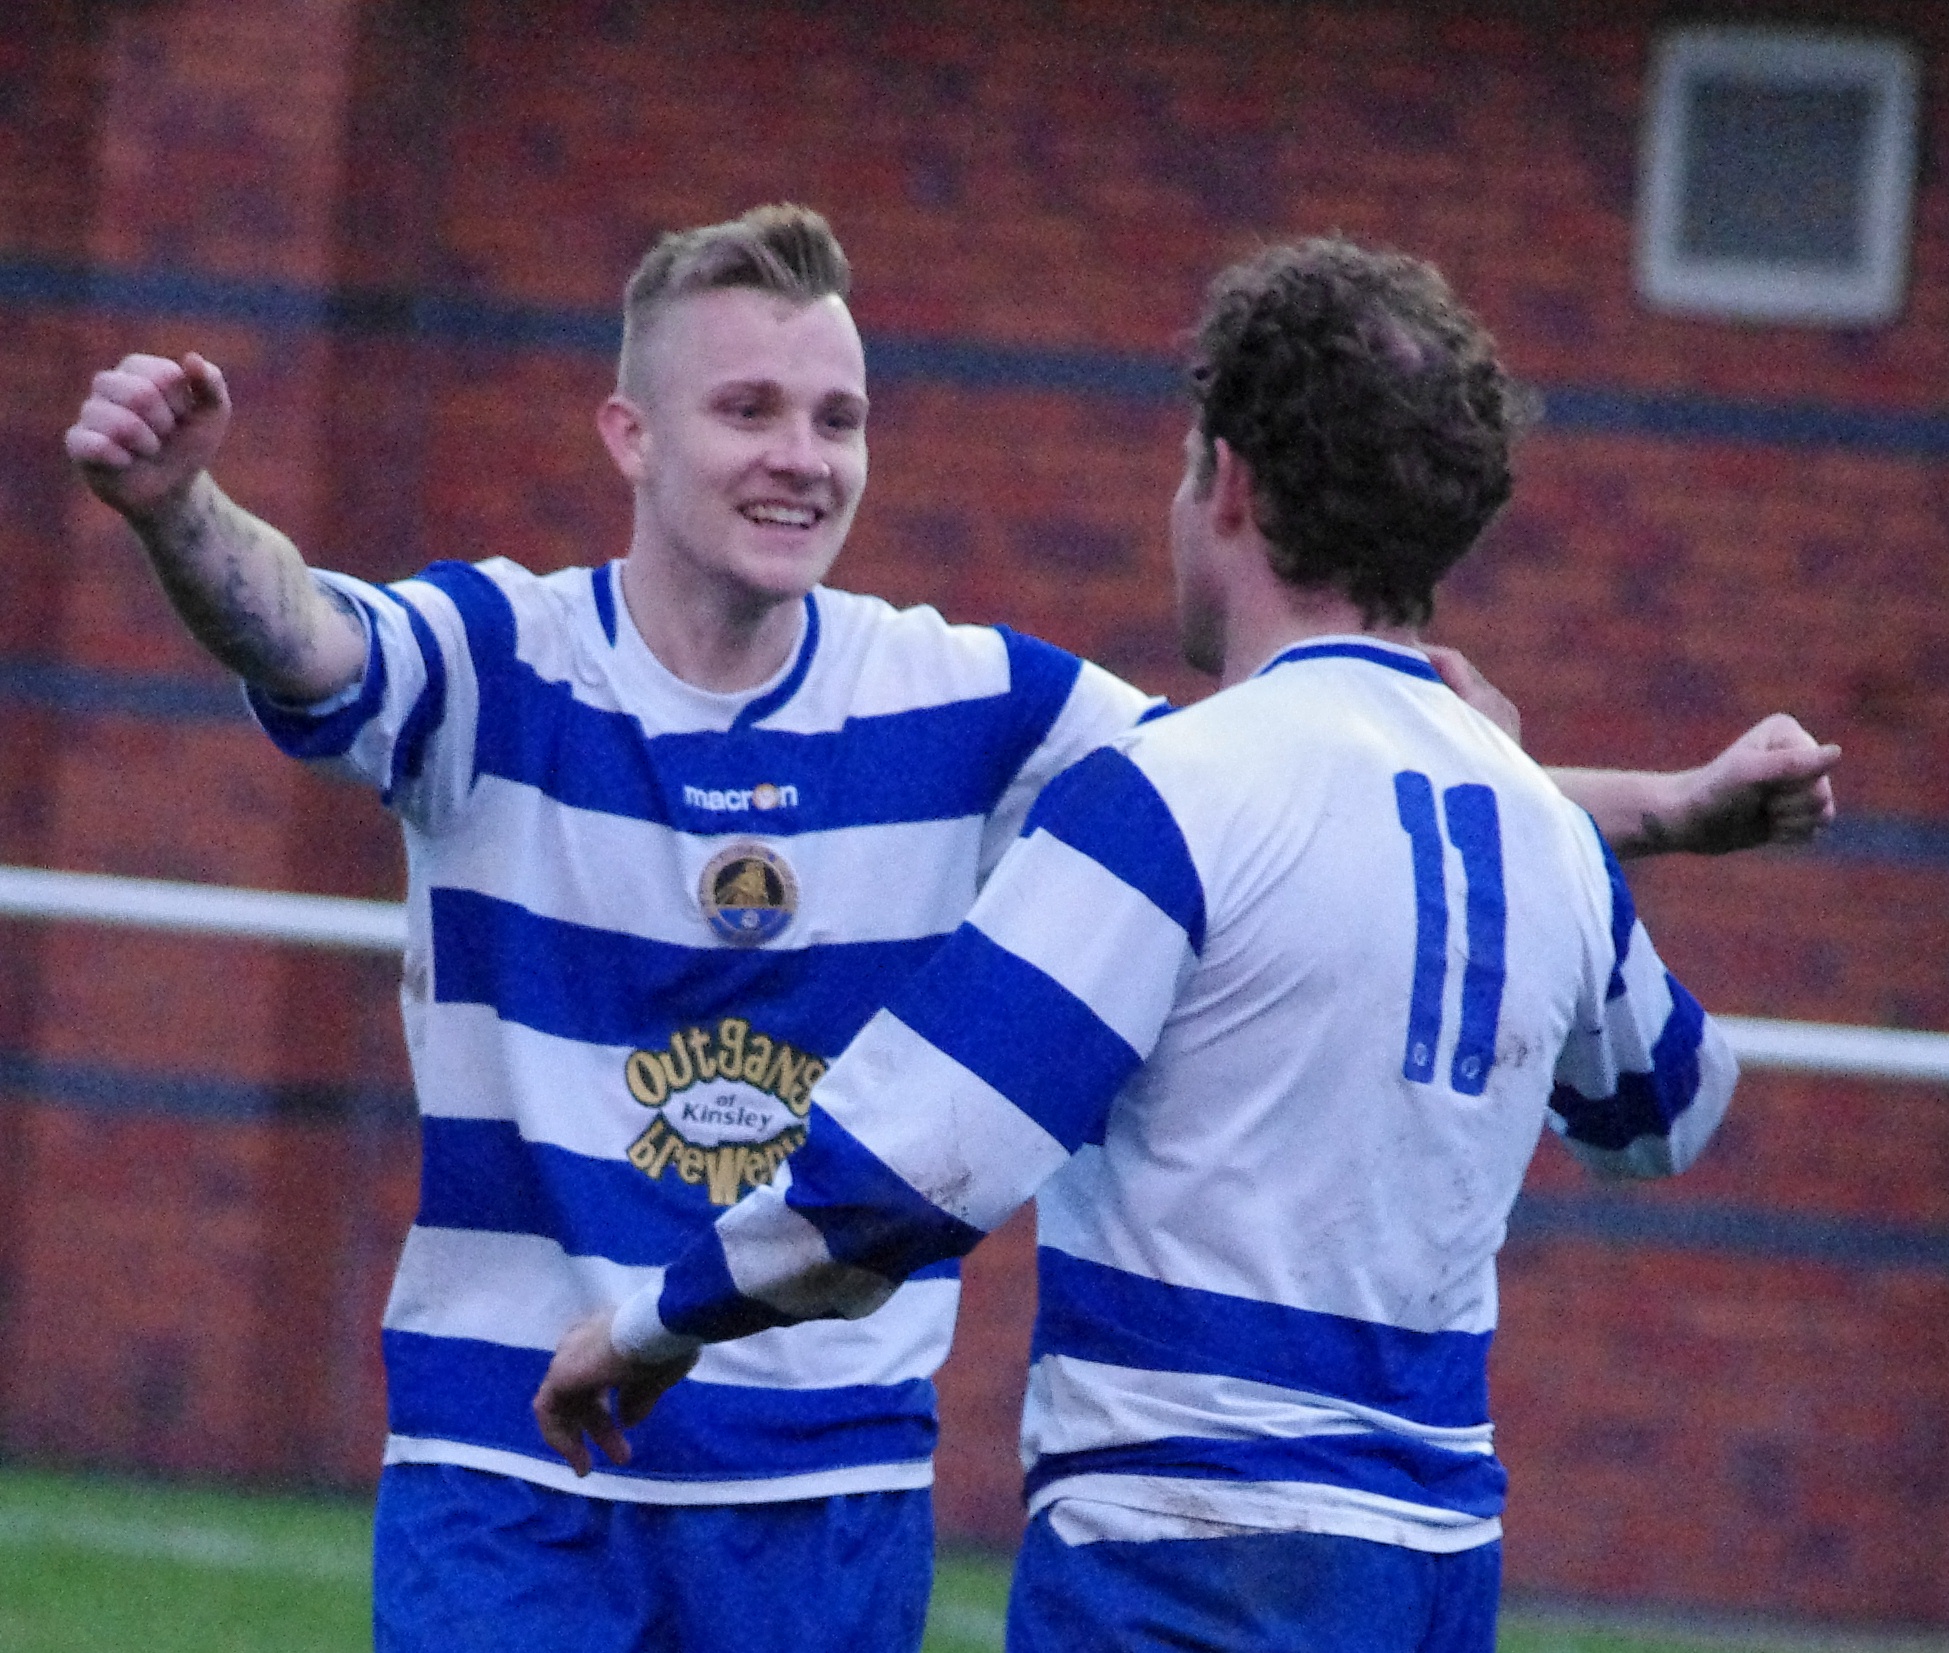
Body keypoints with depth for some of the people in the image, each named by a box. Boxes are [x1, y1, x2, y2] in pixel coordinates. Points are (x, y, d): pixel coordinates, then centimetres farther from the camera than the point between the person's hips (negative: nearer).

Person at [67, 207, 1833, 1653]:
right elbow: (298, 632, -26)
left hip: (836, 1485, 3)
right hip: (511, 1477, -3)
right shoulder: (501, 660, -6)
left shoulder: (962, 705, 3)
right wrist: (177, 509, -50)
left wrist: (1667, 803, -5)